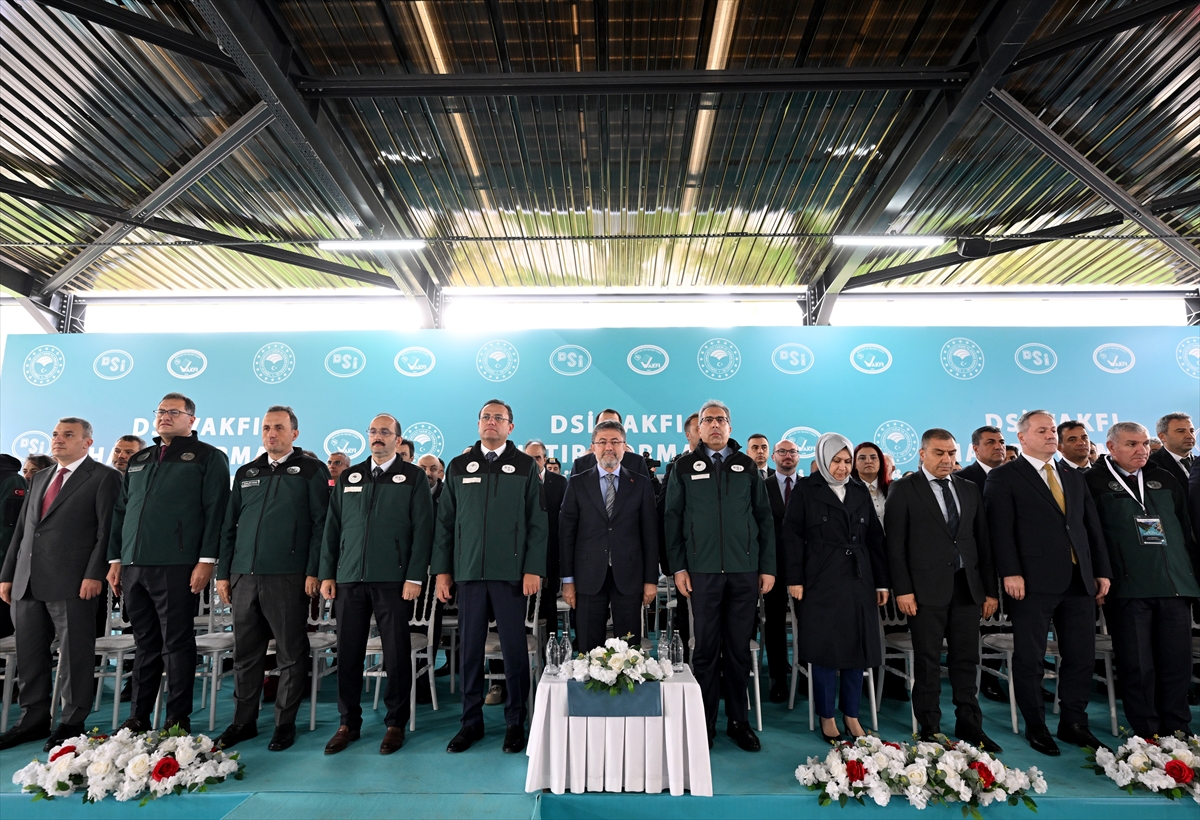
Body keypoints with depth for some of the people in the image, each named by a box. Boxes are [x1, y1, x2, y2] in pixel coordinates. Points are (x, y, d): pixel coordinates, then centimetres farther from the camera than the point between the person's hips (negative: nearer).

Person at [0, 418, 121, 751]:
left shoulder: (104, 477, -4)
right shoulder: (40, 478, 19)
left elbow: (107, 530, -11)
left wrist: (94, 574, -18)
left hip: (73, 583, -7)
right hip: (27, 583, 7)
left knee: (74, 655, 0)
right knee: (29, 655, 13)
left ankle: (72, 723, 11)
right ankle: (34, 720, 25)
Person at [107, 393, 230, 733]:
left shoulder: (208, 457, 1)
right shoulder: (138, 460, 21)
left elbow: (215, 511, -7)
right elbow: (120, 511, 21)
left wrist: (206, 560, -14)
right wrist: (115, 559, 13)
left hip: (176, 566, -6)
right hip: (133, 566, 6)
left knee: (177, 643, 0)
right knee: (145, 644, 13)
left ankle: (178, 721, 8)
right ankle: (138, 718, 22)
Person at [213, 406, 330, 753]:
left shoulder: (311, 470, -1)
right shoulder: (246, 473, 15)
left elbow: (321, 524, -6)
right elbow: (230, 525, 17)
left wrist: (313, 571, -12)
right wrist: (223, 573, 11)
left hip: (288, 577, -5)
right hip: (244, 577, 5)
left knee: (291, 655, 4)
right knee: (245, 653, 13)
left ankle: (285, 723, 17)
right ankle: (244, 721, 27)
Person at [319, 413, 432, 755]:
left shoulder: (413, 477, 1)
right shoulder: (348, 477, 14)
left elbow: (422, 529, -5)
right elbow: (332, 528, 13)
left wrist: (415, 577, -11)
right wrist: (327, 573, 6)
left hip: (393, 579, -3)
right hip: (349, 578, 4)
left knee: (397, 653, 4)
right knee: (347, 653, 9)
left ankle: (395, 723, 19)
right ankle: (348, 723, 25)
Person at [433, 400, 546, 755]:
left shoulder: (525, 466, 4)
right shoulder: (458, 466, 9)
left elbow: (538, 522, 0)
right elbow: (445, 522, 10)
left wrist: (534, 569, -7)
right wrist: (441, 569, 4)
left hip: (511, 572, -2)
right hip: (469, 571, 2)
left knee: (514, 648, 4)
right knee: (469, 648, 9)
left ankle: (515, 722, 20)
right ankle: (471, 721, 23)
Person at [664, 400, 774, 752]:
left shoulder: (748, 466, 9)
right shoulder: (685, 467, 5)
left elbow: (764, 518, 9)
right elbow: (673, 519, 4)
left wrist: (768, 566, 3)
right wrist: (678, 567, -2)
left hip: (745, 570, 1)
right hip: (702, 570, -1)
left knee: (739, 648, 9)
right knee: (705, 649, 5)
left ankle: (738, 720, 24)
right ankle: (704, 723, 19)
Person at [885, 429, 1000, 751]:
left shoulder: (970, 489, 13)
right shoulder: (903, 490, -2)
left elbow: (983, 541, 13)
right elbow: (895, 544, -6)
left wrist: (990, 589, 10)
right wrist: (902, 589, -12)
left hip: (967, 587, 4)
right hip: (926, 588, -4)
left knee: (966, 660, 10)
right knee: (928, 662, 3)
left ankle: (969, 725, 23)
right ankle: (930, 730, 14)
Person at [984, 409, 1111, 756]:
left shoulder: (1074, 477, 18)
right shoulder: (1003, 478, -3)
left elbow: (1092, 528, 17)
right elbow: (1001, 528, -10)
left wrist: (1102, 571, 10)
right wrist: (1011, 573, -17)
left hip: (1079, 581, 6)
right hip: (1033, 582, -6)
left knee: (1081, 656, 11)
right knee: (1030, 658, 2)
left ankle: (1074, 723, 26)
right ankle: (1035, 727, 16)